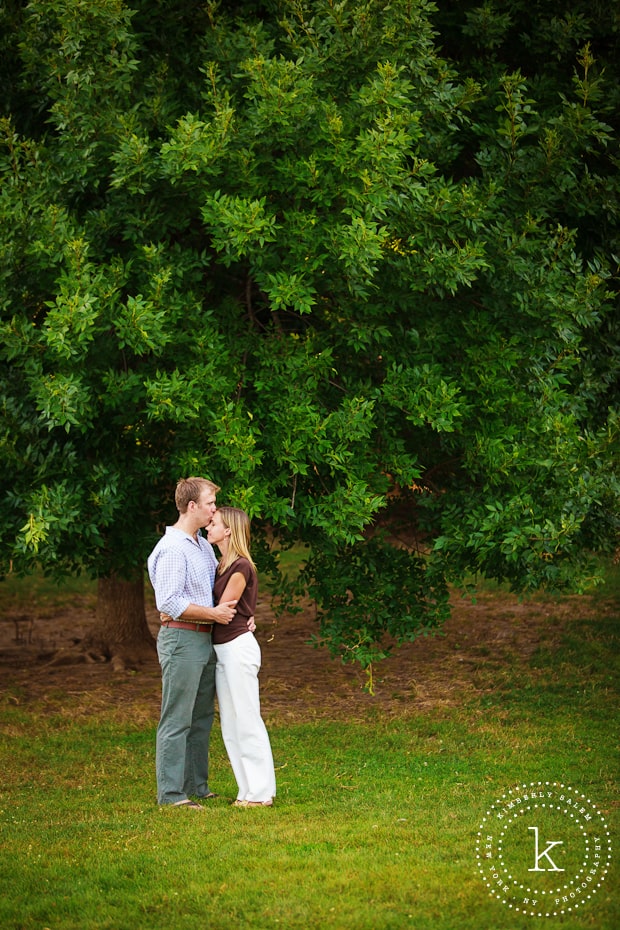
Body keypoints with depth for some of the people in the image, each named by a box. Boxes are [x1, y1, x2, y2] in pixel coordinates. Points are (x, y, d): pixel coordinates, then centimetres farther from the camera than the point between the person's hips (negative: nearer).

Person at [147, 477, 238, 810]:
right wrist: (214, 613, -17)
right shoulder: (172, 549, -16)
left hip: (204, 639, 10)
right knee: (176, 720, -6)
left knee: (201, 718, 14)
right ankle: (170, 793, -4)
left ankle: (196, 786, 22)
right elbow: (169, 602, -23)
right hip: (181, 638, -10)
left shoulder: (203, 545, 16)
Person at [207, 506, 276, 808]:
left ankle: (260, 792, 1)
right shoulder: (222, 566, 14)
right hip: (222, 649, 10)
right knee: (230, 725, 11)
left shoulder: (241, 568, -15)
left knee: (246, 721, -4)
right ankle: (248, 788, 17)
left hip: (238, 647, -10)